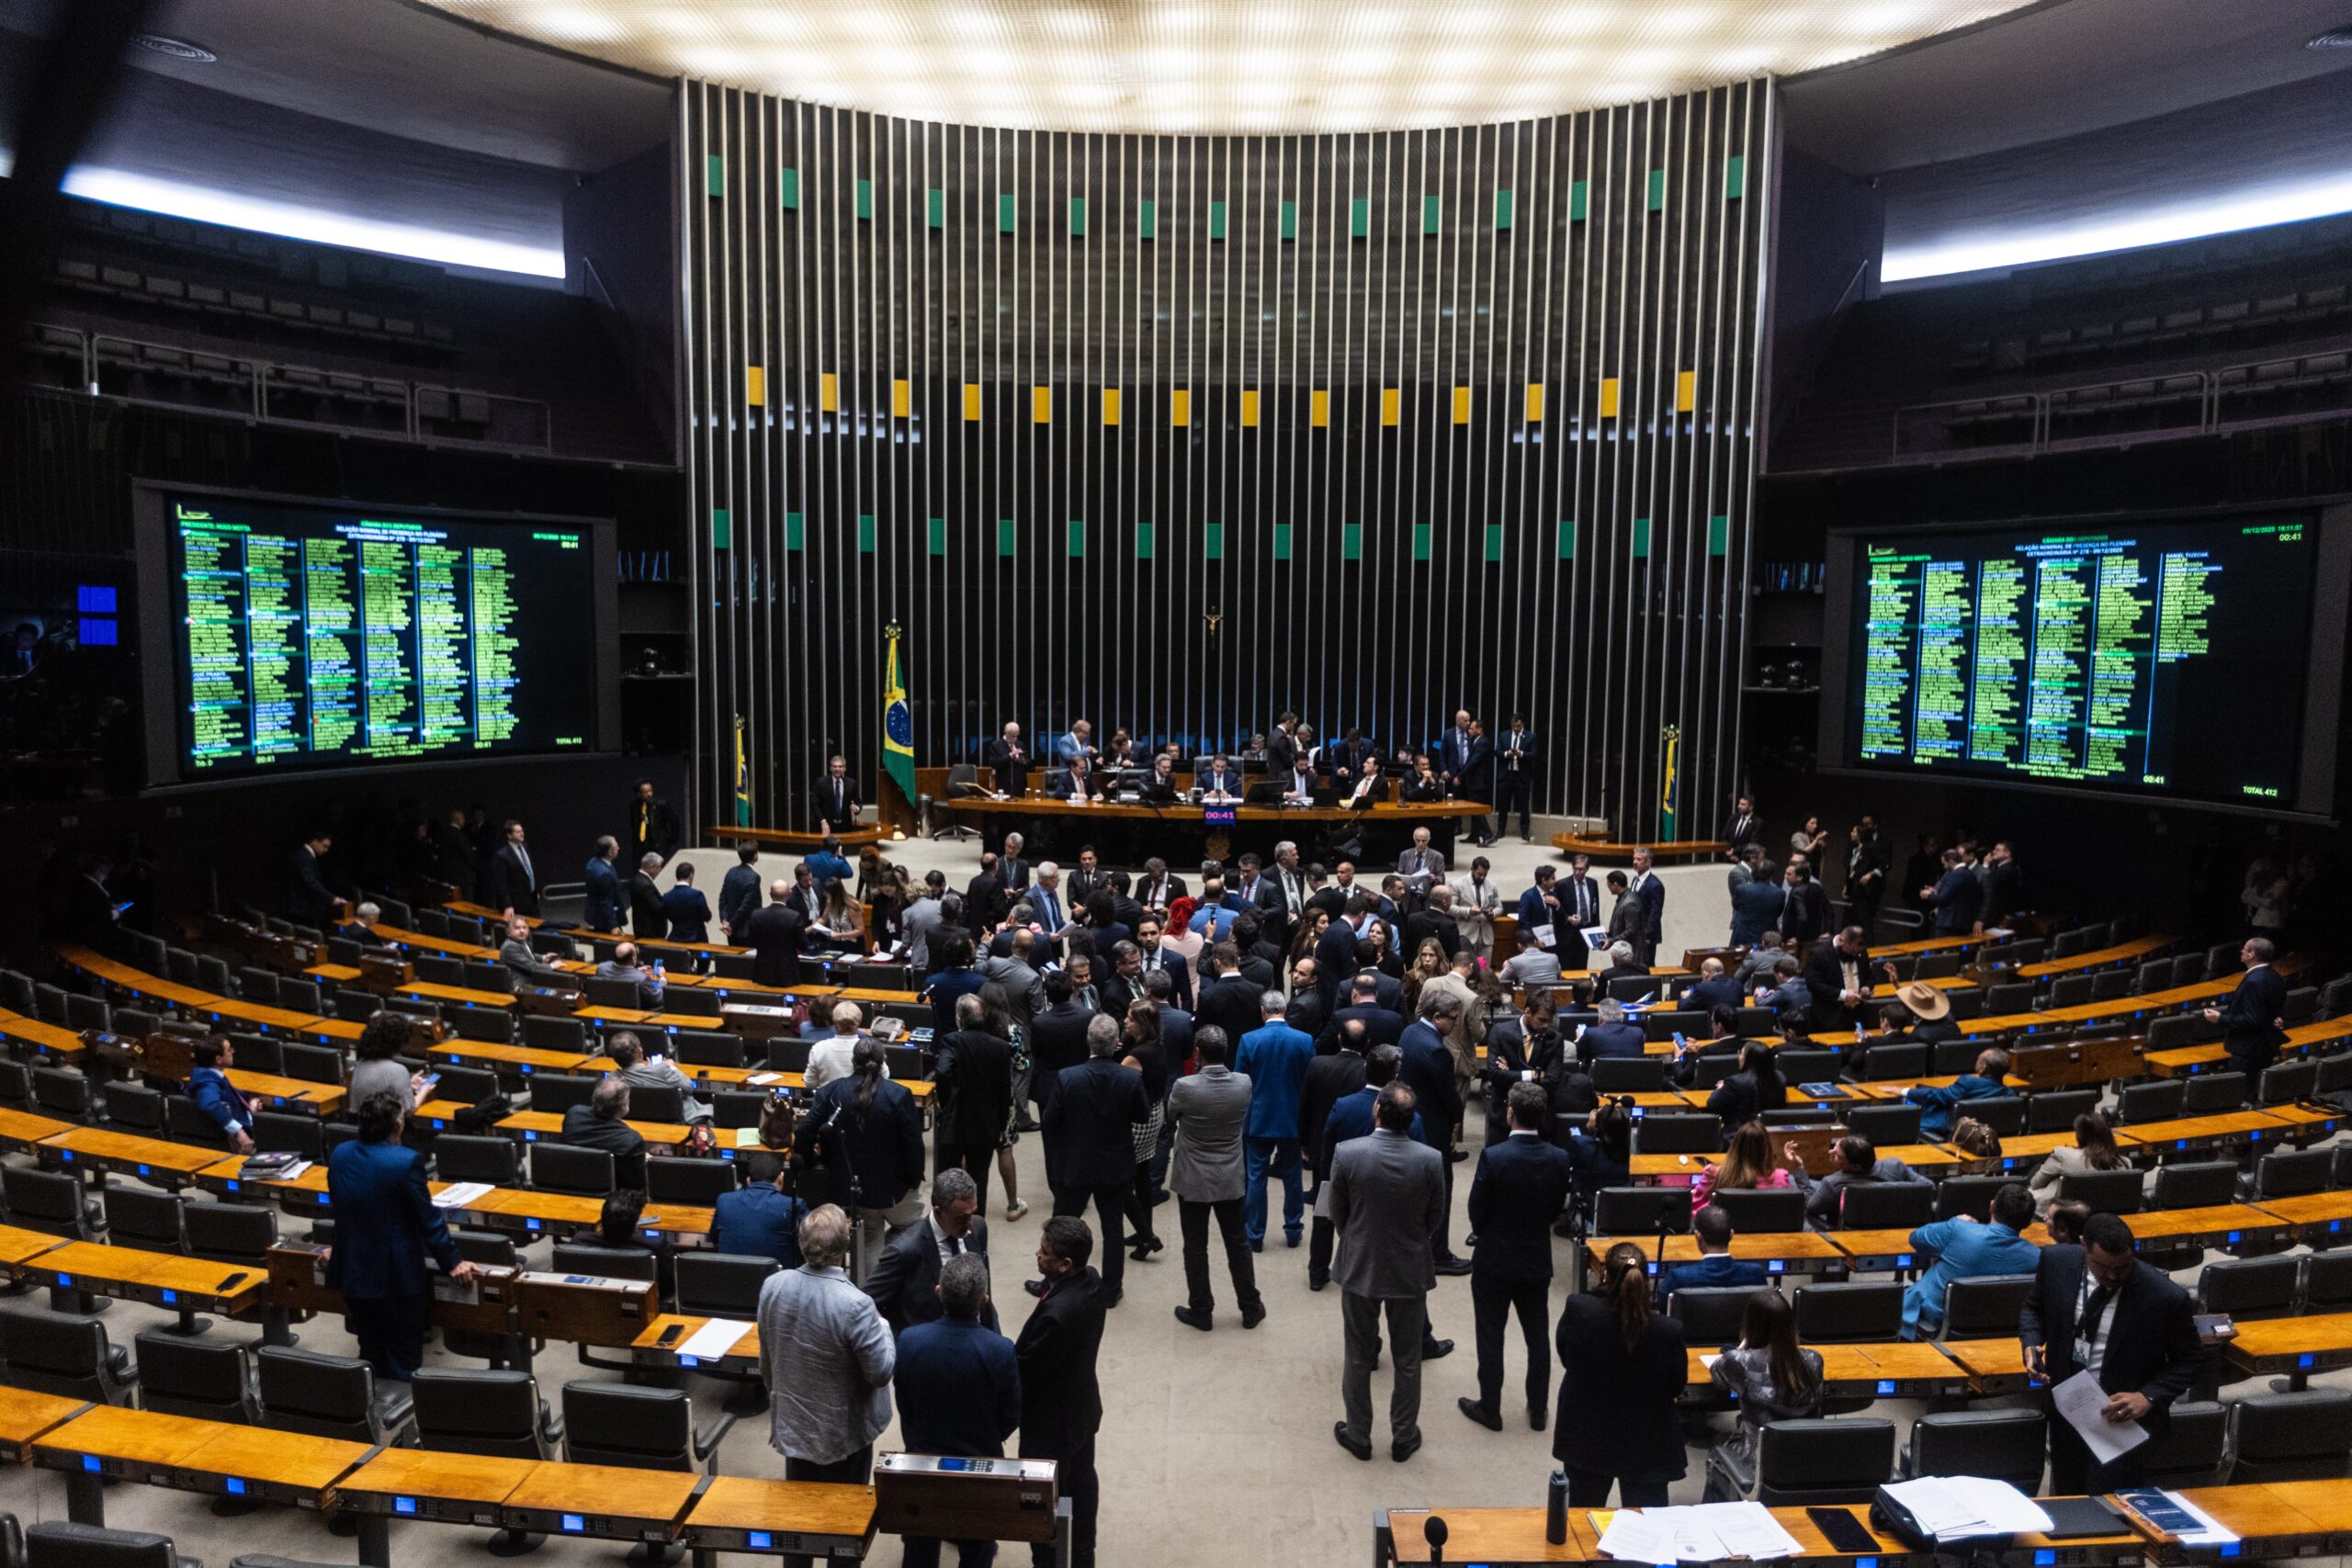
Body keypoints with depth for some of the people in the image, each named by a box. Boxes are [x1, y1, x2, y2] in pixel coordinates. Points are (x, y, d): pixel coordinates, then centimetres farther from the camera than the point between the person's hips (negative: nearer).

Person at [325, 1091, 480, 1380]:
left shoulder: (339, 1154, -1)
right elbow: (428, 1219, -15)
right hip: (398, 1277, -6)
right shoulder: (406, 1161, -20)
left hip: (353, 1274, 6)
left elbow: (340, 1207, 14)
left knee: (370, 1355, 19)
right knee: (403, 1361, 5)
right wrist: (452, 1264, -5)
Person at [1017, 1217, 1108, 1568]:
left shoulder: (1058, 1313, -38)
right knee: (1080, 1480, 25)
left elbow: (1024, 1368, -25)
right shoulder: (1091, 1280, -11)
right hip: (1082, 1404, 9)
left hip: (1052, 1418, -9)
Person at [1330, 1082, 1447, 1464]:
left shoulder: (1346, 1153, -19)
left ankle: (1358, 1436, 29)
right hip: (1411, 1272, 0)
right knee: (1408, 1362, 17)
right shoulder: (1431, 1160, -17)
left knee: (1358, 1359, 16)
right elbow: (1435, 1219, -3)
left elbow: (1337, 1215, -6)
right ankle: (1404, 1438, 29)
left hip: (1359, 1268, 0)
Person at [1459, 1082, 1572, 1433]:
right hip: (1537, 1261, 3)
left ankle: (1490, 1408, 21)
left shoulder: (1492, 1156, -22)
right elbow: (1558, 1210, 0)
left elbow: (1477, 1211, -13)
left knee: (1490, 1337, 10)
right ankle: (1538, 1409, 27)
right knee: (1537, 1337, 17)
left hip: (1494, 1261, -3)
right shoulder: (1559, 1159, -11)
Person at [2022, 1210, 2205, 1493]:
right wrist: (2032, 1343, -12)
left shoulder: (2166, 1297, -22)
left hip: (2123, 1416, -4)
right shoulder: (2057, 1262, -11)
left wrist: (2148, 1397, -21)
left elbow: (2189, 1361, -7)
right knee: (2064, 1498, 21)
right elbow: (2034, 1308, 8)